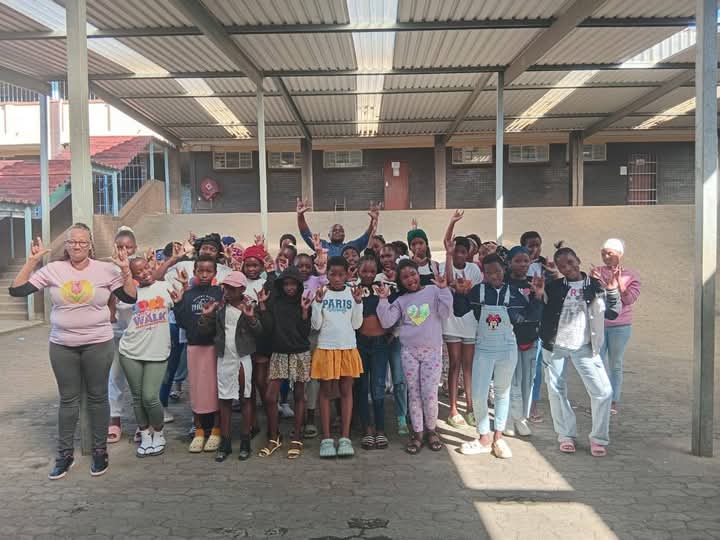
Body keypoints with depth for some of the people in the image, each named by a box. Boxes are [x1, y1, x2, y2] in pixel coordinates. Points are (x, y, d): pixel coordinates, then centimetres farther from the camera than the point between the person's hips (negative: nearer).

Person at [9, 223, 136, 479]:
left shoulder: (106, 270, -4)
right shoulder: (53, 269, -1)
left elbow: (131, 298, -4)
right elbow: (16, 290, -3)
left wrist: (125, 269, -14)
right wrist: (31, 261, -10)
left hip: (98, 344, -1)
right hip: (62, 346, 2)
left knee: (97, 397, 9)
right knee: (68, 399, 12)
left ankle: (100, 450, 23)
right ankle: (65, 454, 25)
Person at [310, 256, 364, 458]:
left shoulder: (352, 293, 3)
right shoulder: (321, 293, -2)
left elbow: (356, 324, 1)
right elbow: (316, 325, -5)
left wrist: (358, 302, -9)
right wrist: (318, 302, -15)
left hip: (348, 348, 2)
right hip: (326, 348, -1)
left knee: (346, 391, 4)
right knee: (325, 391, 4)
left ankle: (345, 437, 10)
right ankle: (326, 438, 10)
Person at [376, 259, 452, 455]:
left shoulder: (433, 291, 3)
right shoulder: (401, 300, 9)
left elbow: (445, 314, -7)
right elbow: (386, 322, -1)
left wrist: (443, 290, -14)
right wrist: (384, 299, -9)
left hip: (432, 350, -2)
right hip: (409, 351, 2)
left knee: (430, 393, -3)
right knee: (414, 393, 6)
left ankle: (431, 430, 18)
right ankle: (417, 433, 17)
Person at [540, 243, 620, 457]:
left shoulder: (594, 286, 0)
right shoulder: (553, 287, 0)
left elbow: (612, 313, -2)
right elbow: (539, 313, 2)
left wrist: (612, 290, -13)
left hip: (584, 347, 0)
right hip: (555, 346, 1)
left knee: (603, 391, -6)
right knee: (557, 391, 8)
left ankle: (599, 438, 11)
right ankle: (566, 435, 25)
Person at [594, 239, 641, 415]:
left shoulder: (631, 275, 1)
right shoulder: (597, 273, 6)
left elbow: (629, 299, -8)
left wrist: (618, 280, -17)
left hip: (620, 327, -2)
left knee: (615, 365, 5)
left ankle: (613, 402, 14)